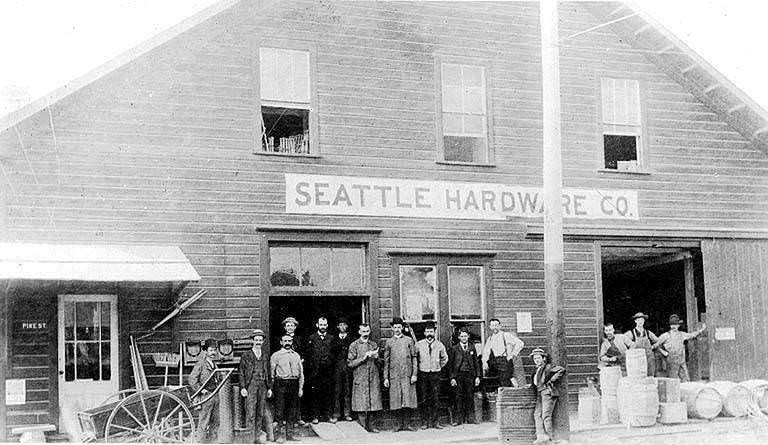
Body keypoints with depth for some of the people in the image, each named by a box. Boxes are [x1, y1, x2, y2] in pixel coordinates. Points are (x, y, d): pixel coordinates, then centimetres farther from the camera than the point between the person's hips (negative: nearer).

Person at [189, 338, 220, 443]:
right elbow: (192, 379, -15)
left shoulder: (214, 364, 15)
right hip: (206, 395, -8)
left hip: (215, 395, 8)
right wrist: (200, 390, -15)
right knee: (203, 423, -5)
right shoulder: (200, 364, -10)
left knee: (215, 421, 12)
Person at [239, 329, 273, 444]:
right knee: (250, 412, -8)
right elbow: (241, 372, 0)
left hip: (263, 386, 4)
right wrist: (243, 387, -9)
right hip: (251, 386, -4)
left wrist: (269, 388, 10)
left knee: (261, 413, 5)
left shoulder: (265, 357, 14)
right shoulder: (246, 355, 2)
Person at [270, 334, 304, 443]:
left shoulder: (296, 355, 13)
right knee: (280, 410, -3)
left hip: (294, 384, 4)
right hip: (281, 384, -4)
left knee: (292, 410, 7)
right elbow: (272, 373, 1)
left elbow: (301, 372, 15)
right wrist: (271, 388, -6)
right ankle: (281, 434, 4)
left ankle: (289, 434, 16)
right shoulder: (276, 355, 2)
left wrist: (301, 388, 8)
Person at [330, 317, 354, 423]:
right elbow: (332, 352, 10)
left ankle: (347, 413, 7)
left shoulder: (351, 338, 8)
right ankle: (336, 414, 1)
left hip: (348, 366, 0)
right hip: (337, 367, 1)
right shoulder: (334, 339, 12)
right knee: (337, 391, -2)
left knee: (348, 390, 1)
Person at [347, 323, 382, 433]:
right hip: (360, 378, -4)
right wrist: (363, 358, -13)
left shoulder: (373, 345, 14)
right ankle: (363, 426, 1)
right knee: (361, 404, -5)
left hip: (373, 378, 4)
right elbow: (350, 363, -4)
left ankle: (371, 426, 10)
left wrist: (376, 357, -2)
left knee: (372, 403, 3)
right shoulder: (354, 345, 0)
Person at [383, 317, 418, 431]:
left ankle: (406, 424, 2)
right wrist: (386, 378, 3)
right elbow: (386, 361, 9)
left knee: (407, 400, -4)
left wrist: (414, 374, -2)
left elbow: (414, 358, 7)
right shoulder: (388, 342, 10)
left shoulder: (409, 340, 9)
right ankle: (401, 424, 9)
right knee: (397, 400, 1)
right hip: (394, 375, 1)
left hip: (407, 375, -1)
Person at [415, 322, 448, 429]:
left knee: (435, 399, 1)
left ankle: (434, 421, 6)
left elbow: (444, 358, 20)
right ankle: (425, 422, 4)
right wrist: (419, 367, 5)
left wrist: (439, 367, 13)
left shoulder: (439, 345, 5)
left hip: (435, 374, 1)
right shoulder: (418, 344, -1)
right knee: (424, 399, -1)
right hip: (423, 374, -1)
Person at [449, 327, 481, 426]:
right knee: (459, 397, -3)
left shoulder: (472, 348, 11)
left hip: (470, 375, 1)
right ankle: (459, 418, 1)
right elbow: (450, 364, 3)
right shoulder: (454, 349, 5)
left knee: (470, 397, 0)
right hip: (458, 375, -1)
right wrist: (452, 378, -5)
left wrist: (478, 376, 4)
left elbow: (476, 363, 12)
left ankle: (470, 418, 7)